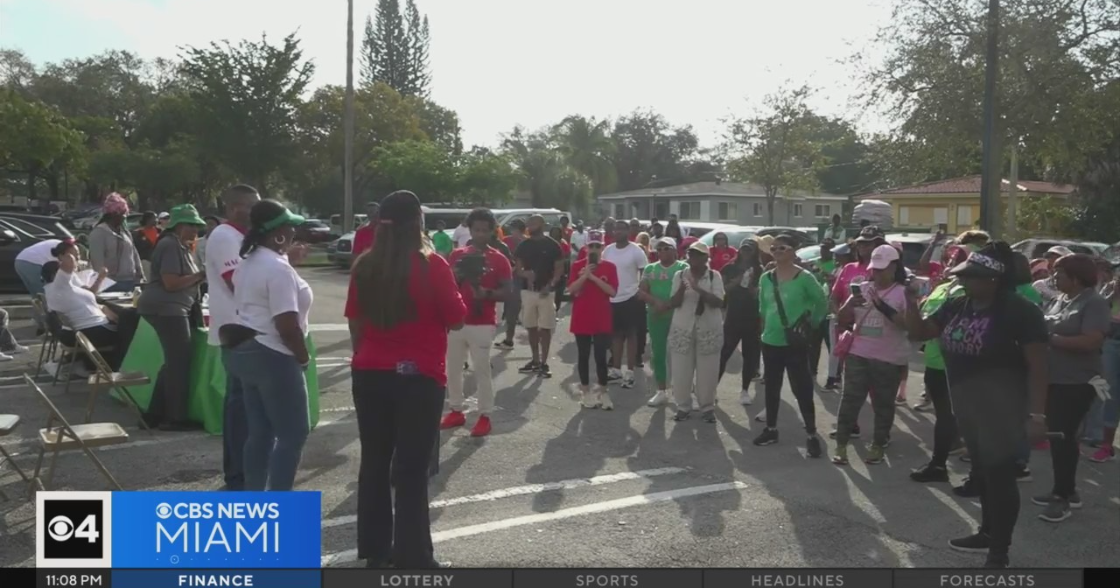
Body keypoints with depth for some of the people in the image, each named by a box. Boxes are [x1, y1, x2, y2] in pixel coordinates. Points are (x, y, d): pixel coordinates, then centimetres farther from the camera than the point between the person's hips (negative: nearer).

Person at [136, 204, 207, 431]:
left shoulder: (180, 246, 16)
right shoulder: (171, 245, -16)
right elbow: (171, 283, -23)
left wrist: (200, 277, 7)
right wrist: (201, 276, -16)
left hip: (171, 309, 11)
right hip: (166, 309, -11)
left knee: (173, 362, 15)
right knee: (179, 363, -4)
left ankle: (156, 413, 22)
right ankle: (175, 418, 4)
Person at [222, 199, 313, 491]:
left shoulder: (247, 264, 12)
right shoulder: (278, 268, -19)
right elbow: (287, 325, -23)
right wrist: (303, 357, -10)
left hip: (245, 351, 10)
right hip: (273, 357, -10)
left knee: (259, 432, 14)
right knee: (293, 433, -2)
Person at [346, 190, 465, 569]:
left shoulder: (365, 266, 2)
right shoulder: (432, 265, -13)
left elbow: (355, 320, 12)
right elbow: (456, 320, -6)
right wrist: (452, 293, 11)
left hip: (369, 374, 5)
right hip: (419, 376, -5)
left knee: (374, 463, 14)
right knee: (412, 469, 2)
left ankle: (374, 550, 25)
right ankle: (412, 557, 8)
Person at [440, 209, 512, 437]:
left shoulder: (499, 260, -2)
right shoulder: (457, 255, 9)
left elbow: (506, 291, -3)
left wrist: (487, 293, -21)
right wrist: (454, 277, -9)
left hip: (482, 324, -4)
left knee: (482, 370, -3)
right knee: (453, 368, 10)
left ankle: (485, 416, 5)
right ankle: (456, 411, 22)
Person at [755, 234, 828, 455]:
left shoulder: (804, 278, -11)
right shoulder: (766, 278, 4)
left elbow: (822, 303, -3)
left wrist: (809, 323, -3)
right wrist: (767, 325, 10)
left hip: (795, 343, -5)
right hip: (770, 341, 5)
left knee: (802, 389, -2)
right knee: (772, 387, 15)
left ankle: (812, 435, 8)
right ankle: (771, 429, 28)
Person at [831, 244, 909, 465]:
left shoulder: (903, 292, -5)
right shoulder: (862, 288, 8)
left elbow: (909, 324, -17)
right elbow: (843, 319, 9)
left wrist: (884, 307, -25)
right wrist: (850, 304, -12)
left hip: (889, 359, -3)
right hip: (858, 355, 3)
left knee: (883, 404, 9)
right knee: (850, 400, 3)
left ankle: (878, 446, 22)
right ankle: (841, 445, 9)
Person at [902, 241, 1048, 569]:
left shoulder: (1019, 311, -15)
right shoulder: (957, 306, 5)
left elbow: (1037, 367, -16)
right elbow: (918, 333, 11)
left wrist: (1036, 414, -21)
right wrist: (911, 304, -7)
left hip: (1001, 405, -7)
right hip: (965, 401, 7)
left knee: (999, 474, -1)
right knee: (982, 471, 19)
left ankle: (999, 553, 12)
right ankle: (988, 533, 36)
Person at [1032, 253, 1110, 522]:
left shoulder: (1095, 303, -14)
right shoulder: (1059, 300, 10)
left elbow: (1092, 342, -25)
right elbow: (1047, 329, 17)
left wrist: (1052, 339, -19)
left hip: (1076, 383, -8)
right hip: (1053, 379, 8)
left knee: (1064, 436, -5)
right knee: (1058, 435, 14)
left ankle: (1063, 497, 5)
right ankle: (1065, 490, 26)